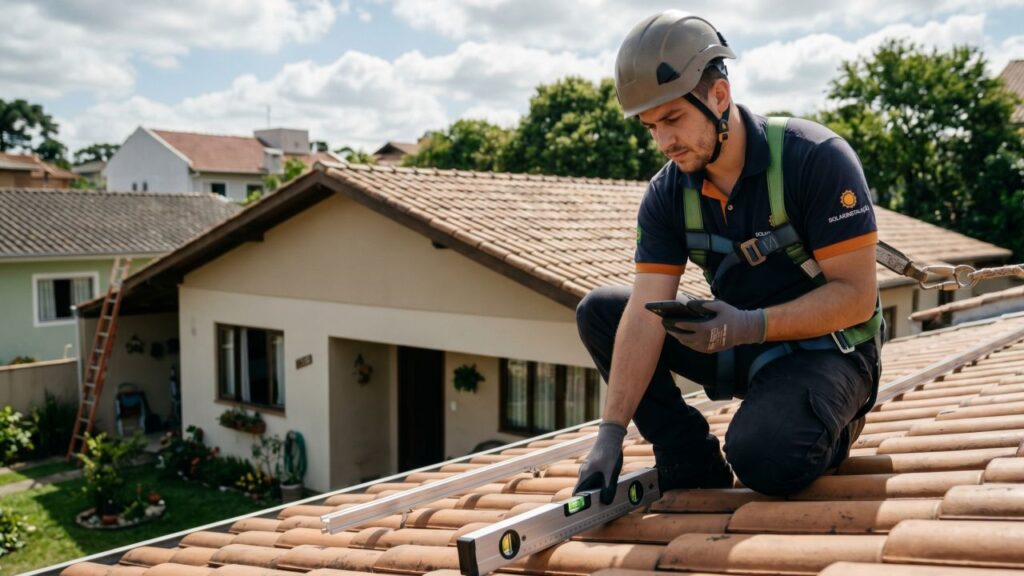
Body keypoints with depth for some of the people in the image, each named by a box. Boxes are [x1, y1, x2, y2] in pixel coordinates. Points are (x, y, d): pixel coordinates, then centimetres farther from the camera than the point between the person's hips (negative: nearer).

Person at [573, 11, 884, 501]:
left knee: (763, 455, -34)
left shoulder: (816, 158, -21)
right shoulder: (666, 194, -8)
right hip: (738, 346, 5)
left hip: (825, 347, -5)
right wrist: (611, 432, -25)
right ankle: (692, 460, -3)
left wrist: (749, 326, -33)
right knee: (599, 311, -8)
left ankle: (828, 425, 3)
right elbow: (645, 314, -16)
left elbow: (857, 296, -21)